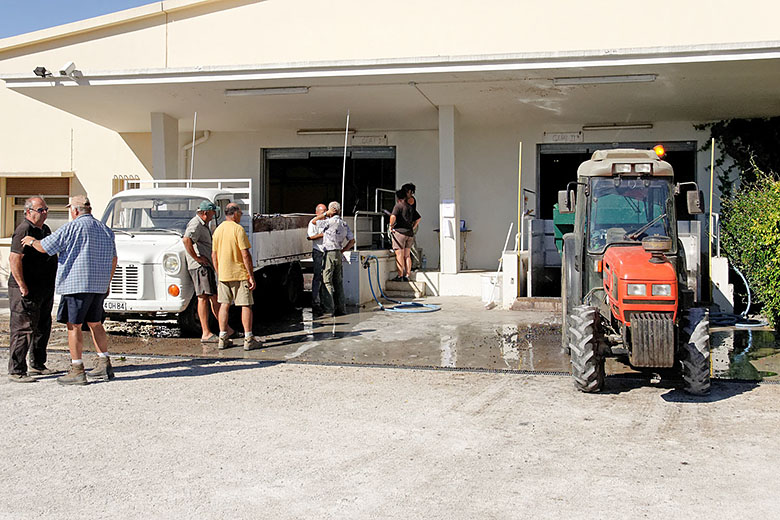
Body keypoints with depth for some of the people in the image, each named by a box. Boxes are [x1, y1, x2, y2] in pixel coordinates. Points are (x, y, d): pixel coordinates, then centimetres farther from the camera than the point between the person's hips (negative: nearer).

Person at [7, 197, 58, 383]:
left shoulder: (45, 229, 14)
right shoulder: (24, 231, -14)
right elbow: (14, 259, -22)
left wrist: (52, 283, 21)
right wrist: (23, 287, -23)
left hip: (45, 290, 9)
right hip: (28, 291, -9)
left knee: (43, 328, 16)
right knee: (23, 329, -7)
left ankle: (37, 365, 28)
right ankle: (16, 371, -2)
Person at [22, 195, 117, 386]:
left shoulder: (72, 228, -9)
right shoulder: (105, 229, 14)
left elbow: (44, 247, -6)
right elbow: (113, 259, 20)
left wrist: (32, 241, 15)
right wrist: (107, 283, 28)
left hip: (76, 284, -7)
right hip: (99, 285, 7)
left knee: (74, 326, -1)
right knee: (95, 323, 16)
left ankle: (77, 370, -2)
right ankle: (105, 366, 16)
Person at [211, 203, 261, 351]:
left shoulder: (218, 229, 9)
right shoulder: (238, 229, -12)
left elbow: (214, 255, 13)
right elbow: (245, 255, -15)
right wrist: (251, 275, -12)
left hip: (223, 274, 6)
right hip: (239, 273, -6)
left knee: (224, 305, 11)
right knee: (246, 305, 0)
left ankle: (222, 338, 11)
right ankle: (248, 339, 0)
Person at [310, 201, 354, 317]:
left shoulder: (331, 221, -12)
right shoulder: (344, 224, 11)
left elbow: (314, 221, -3)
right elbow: (352, 240, 14)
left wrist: (326, 214, 2)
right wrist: (342, 251, 16)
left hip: (329, 254, -7)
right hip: (338, 255, 7)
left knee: (327, 281, -5)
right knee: (338, 282, 11)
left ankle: (329, 309, -8)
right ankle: (341, 308, 13)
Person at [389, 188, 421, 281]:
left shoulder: (398, 206, -7)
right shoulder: (411, 207, 14)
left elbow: (393, 216, -22)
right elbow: (418, 218, 20)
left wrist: (391, 226, -9)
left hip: (399, 231, -7)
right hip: (410, 233, 7)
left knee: (399, 255, -5)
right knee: (407, 256, 10)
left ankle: (400, 276, -7)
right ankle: (407, 276, 9)